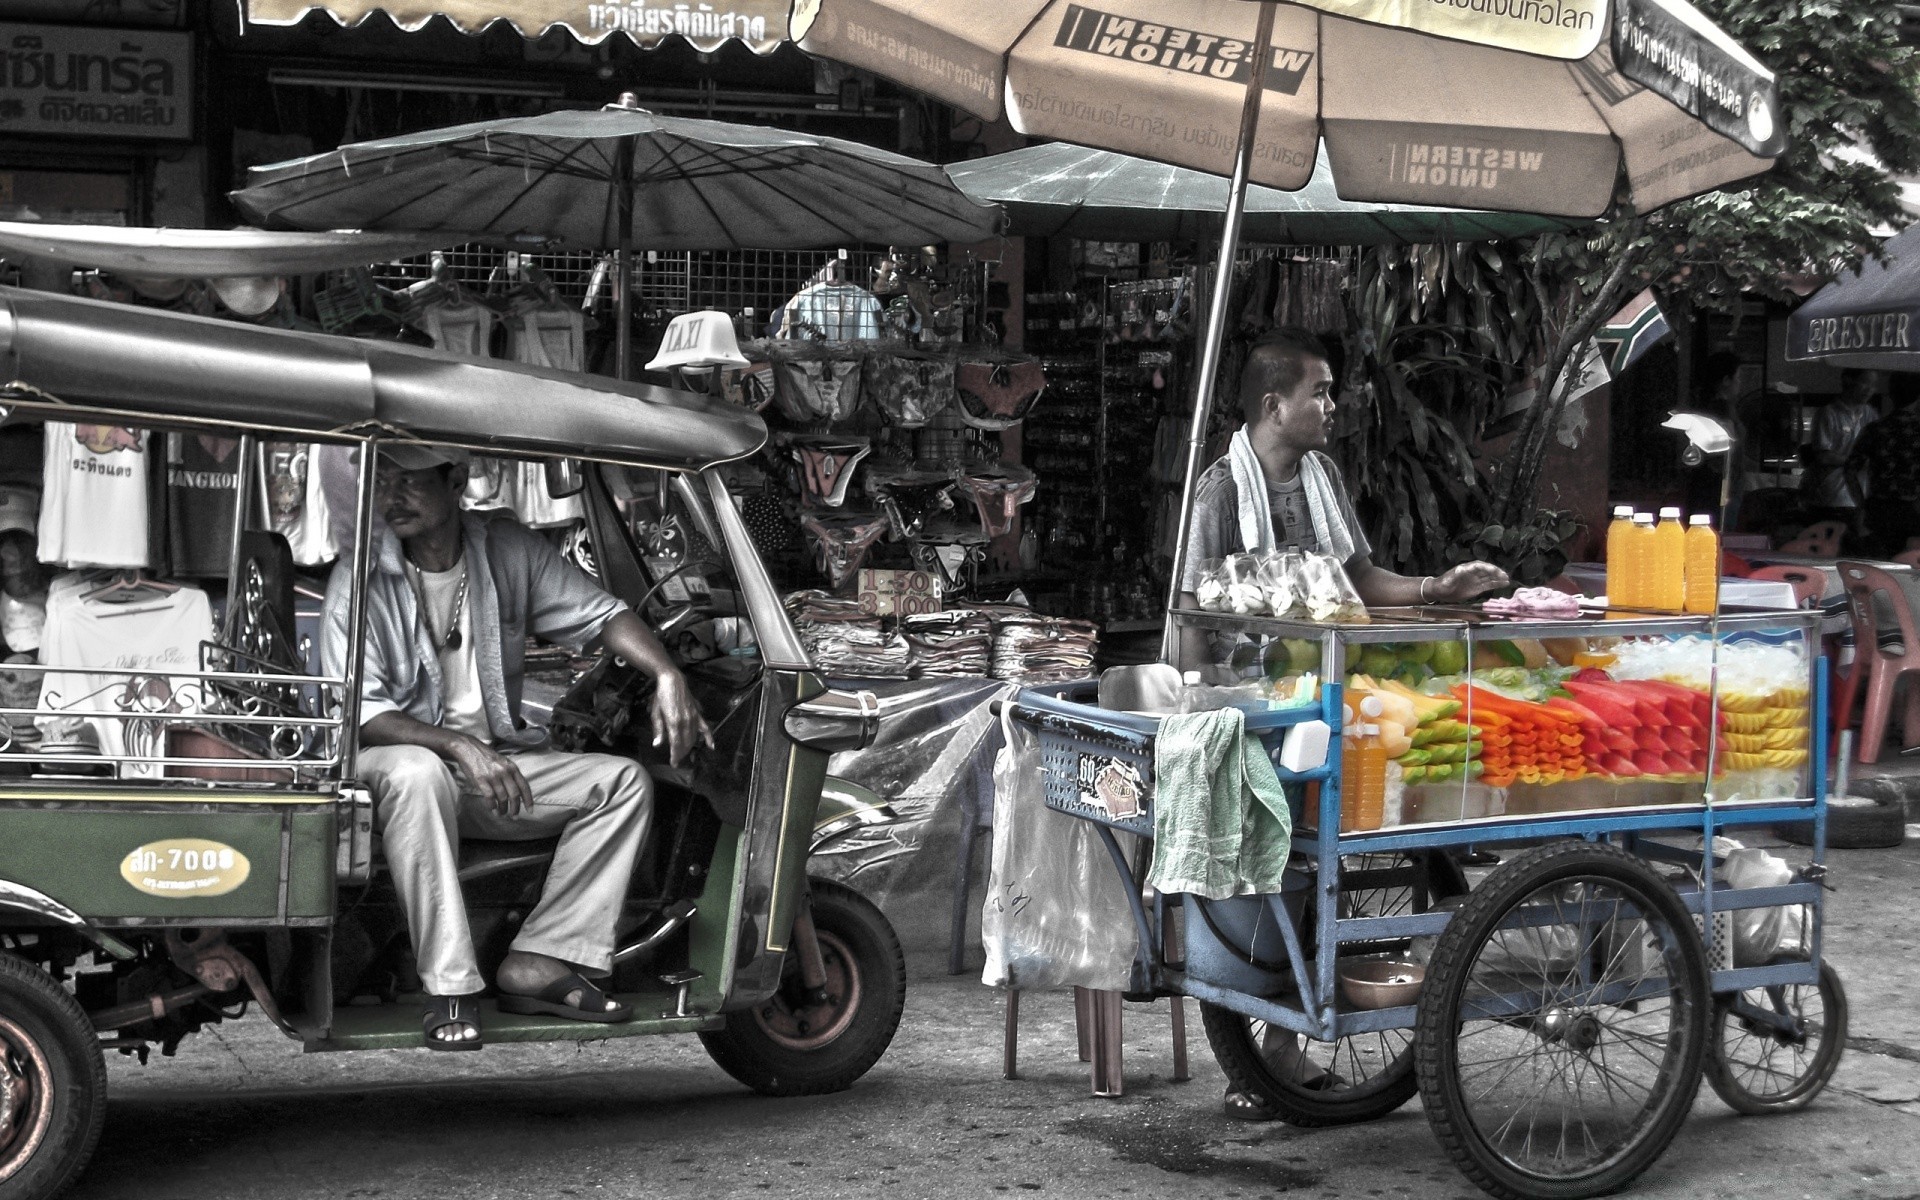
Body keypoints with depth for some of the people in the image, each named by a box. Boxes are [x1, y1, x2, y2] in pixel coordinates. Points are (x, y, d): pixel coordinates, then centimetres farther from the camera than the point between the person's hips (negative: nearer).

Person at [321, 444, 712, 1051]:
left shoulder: (509, 550, 0)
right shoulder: (361, 580, -11)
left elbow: (599, 613, 2)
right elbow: (359, 713, -17)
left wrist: (667, 674, -18)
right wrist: (458, 746, -32)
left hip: (498, 761, 5)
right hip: (401, 752, -5)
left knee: (623, 780, -11)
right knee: (415, 772, -39)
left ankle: (538, 963, -18)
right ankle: (450, 987, -35)